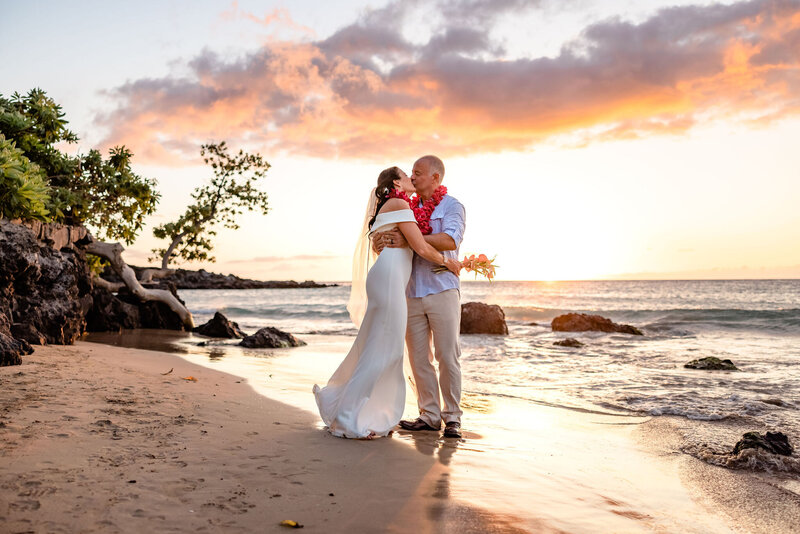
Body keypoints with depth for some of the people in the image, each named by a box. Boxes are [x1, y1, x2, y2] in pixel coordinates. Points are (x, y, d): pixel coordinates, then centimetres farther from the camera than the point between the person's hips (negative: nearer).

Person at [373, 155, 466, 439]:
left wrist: (407, 241, -20)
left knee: (447, 356, -2)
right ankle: (429, 415, 15)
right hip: (412, 294, 5)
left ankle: (452, 417, 9)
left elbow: (450, 240, -17)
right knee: (418, 357, 5)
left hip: (442, 291, -5)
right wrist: (379, 242, -6)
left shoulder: (452, 207, 1)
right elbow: (383, 240, 19)